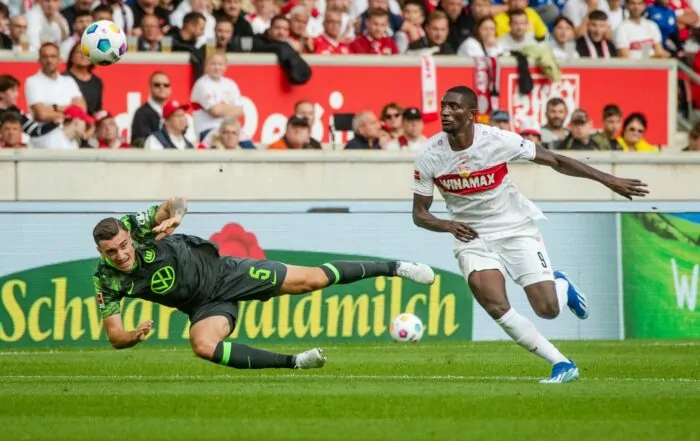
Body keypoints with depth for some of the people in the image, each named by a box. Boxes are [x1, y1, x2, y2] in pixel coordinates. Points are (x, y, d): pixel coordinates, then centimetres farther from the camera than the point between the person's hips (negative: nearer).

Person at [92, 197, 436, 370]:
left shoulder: (136, 225, -20)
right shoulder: (107, 281, -16)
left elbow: (176, 203, -19)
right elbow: (115, 337, -12)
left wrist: (174, 215, -43)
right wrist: (135, 337, -35)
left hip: (220, 271, -1)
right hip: (205, 306, 1)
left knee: (311, 279, -5)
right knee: (203, 346, -31)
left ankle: (395, 268, 9)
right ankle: (294, 363, -20)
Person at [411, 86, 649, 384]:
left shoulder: (498, 140, -18)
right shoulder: (429, 155, -12)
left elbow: (555, 161, -8)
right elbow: (419, 213, -3)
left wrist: (607, 180, -11)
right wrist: (447, 225, -25)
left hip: (516, 229, -1)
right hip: (472, 238, 1)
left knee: (548, 309, -10)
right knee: (497, 309, -21)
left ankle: (562, 286, 30)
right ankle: (562, 364, -5)